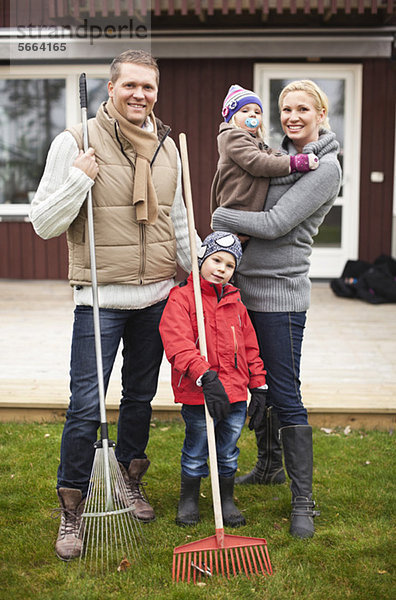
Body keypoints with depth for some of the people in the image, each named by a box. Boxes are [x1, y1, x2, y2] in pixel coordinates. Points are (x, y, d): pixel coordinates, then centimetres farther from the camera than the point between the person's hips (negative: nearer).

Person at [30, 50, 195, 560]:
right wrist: (79, 179, -20)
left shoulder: (166, 148, 9)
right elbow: (43, 223, -7)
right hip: (100, 300, -5)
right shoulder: (76, 142, -7)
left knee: (140, 396, 16)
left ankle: (130, 481, 36)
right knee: (86, 407, -5)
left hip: (156, 298, 5)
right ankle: (72, 509, 12)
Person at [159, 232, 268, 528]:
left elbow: (250, 346, 16)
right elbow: (179, 344, -21)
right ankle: (188, 499, 30)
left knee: (229, 453, 17)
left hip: (235, 395, 5)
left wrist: (258, 385, 13)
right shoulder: (181, 298, -8)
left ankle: (227, 500, 34)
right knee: (195, 453, 10)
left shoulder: (234, 302, 10)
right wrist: (206, 377, -30)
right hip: (198, 395, -5)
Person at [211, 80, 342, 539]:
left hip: (280, 294, -8)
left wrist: (219, 217, -9)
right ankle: (267, 463, 38)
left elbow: (275, 224, -18)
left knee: (285, 397, -5)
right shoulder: (283, 155, 13)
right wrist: (218, 245, 6)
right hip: (245, 288, 8)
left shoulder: (325, 168, -11)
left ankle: (303, 501, 4)